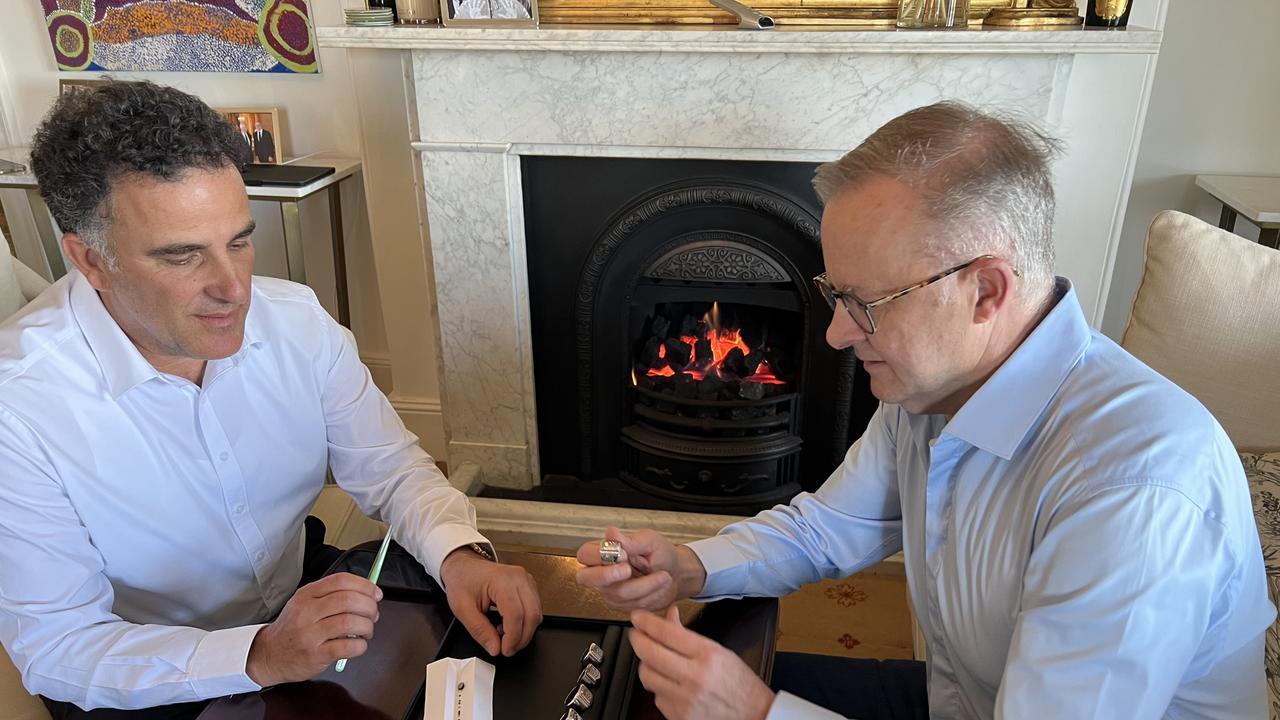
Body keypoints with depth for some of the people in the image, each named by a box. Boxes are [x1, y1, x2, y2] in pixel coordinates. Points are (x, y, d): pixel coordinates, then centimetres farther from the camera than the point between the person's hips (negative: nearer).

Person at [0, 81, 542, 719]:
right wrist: (257, 657, -33)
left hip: (300, 598, 3)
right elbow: (55, 646, -19)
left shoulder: (296, 320, -12)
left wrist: (459, 554, -24)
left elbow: (387, 466, -5)